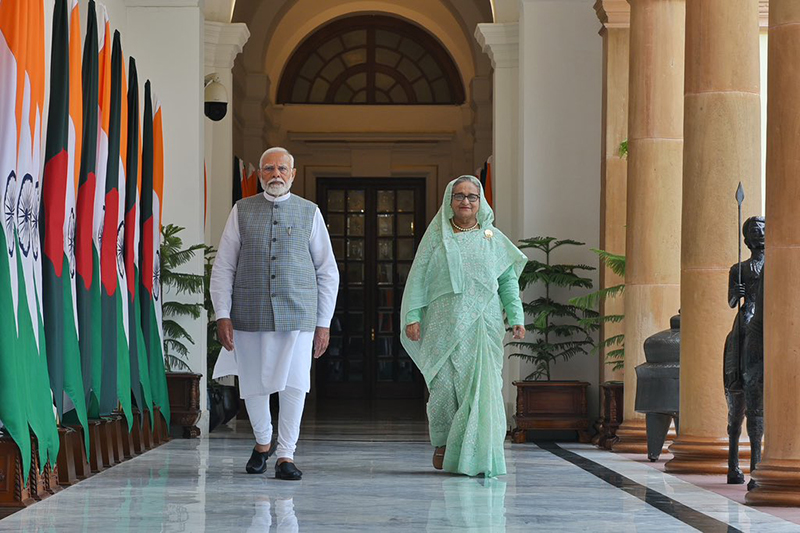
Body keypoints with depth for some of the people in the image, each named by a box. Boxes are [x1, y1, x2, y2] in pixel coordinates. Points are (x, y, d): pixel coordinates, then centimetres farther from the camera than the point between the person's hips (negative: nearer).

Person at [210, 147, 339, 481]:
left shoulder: (309, 213, 7)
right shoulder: (242, 211, 8)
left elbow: (328, 272, 10)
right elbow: (223, 268, 6)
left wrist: (324, 322, 5)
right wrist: (222, 315, -3)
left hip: (298, 315, -1)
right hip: (250, 315, 1)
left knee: (294, 385, -8)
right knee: (253, 385, 7)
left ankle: (286, 456, 3)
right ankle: (263, 443, 31)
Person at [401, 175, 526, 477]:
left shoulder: (493, 238, 12)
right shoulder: (437, 234, 10)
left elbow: (508, 280, 12)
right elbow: (418, 276, 6)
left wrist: (516, 318, 2)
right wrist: (412, 316, -3)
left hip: (483, 325, 0)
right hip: (444, 324, 0)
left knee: (481, 386, -9)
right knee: (443, 384, -3)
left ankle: (479, 457, -8)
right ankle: (442, 442, 20)